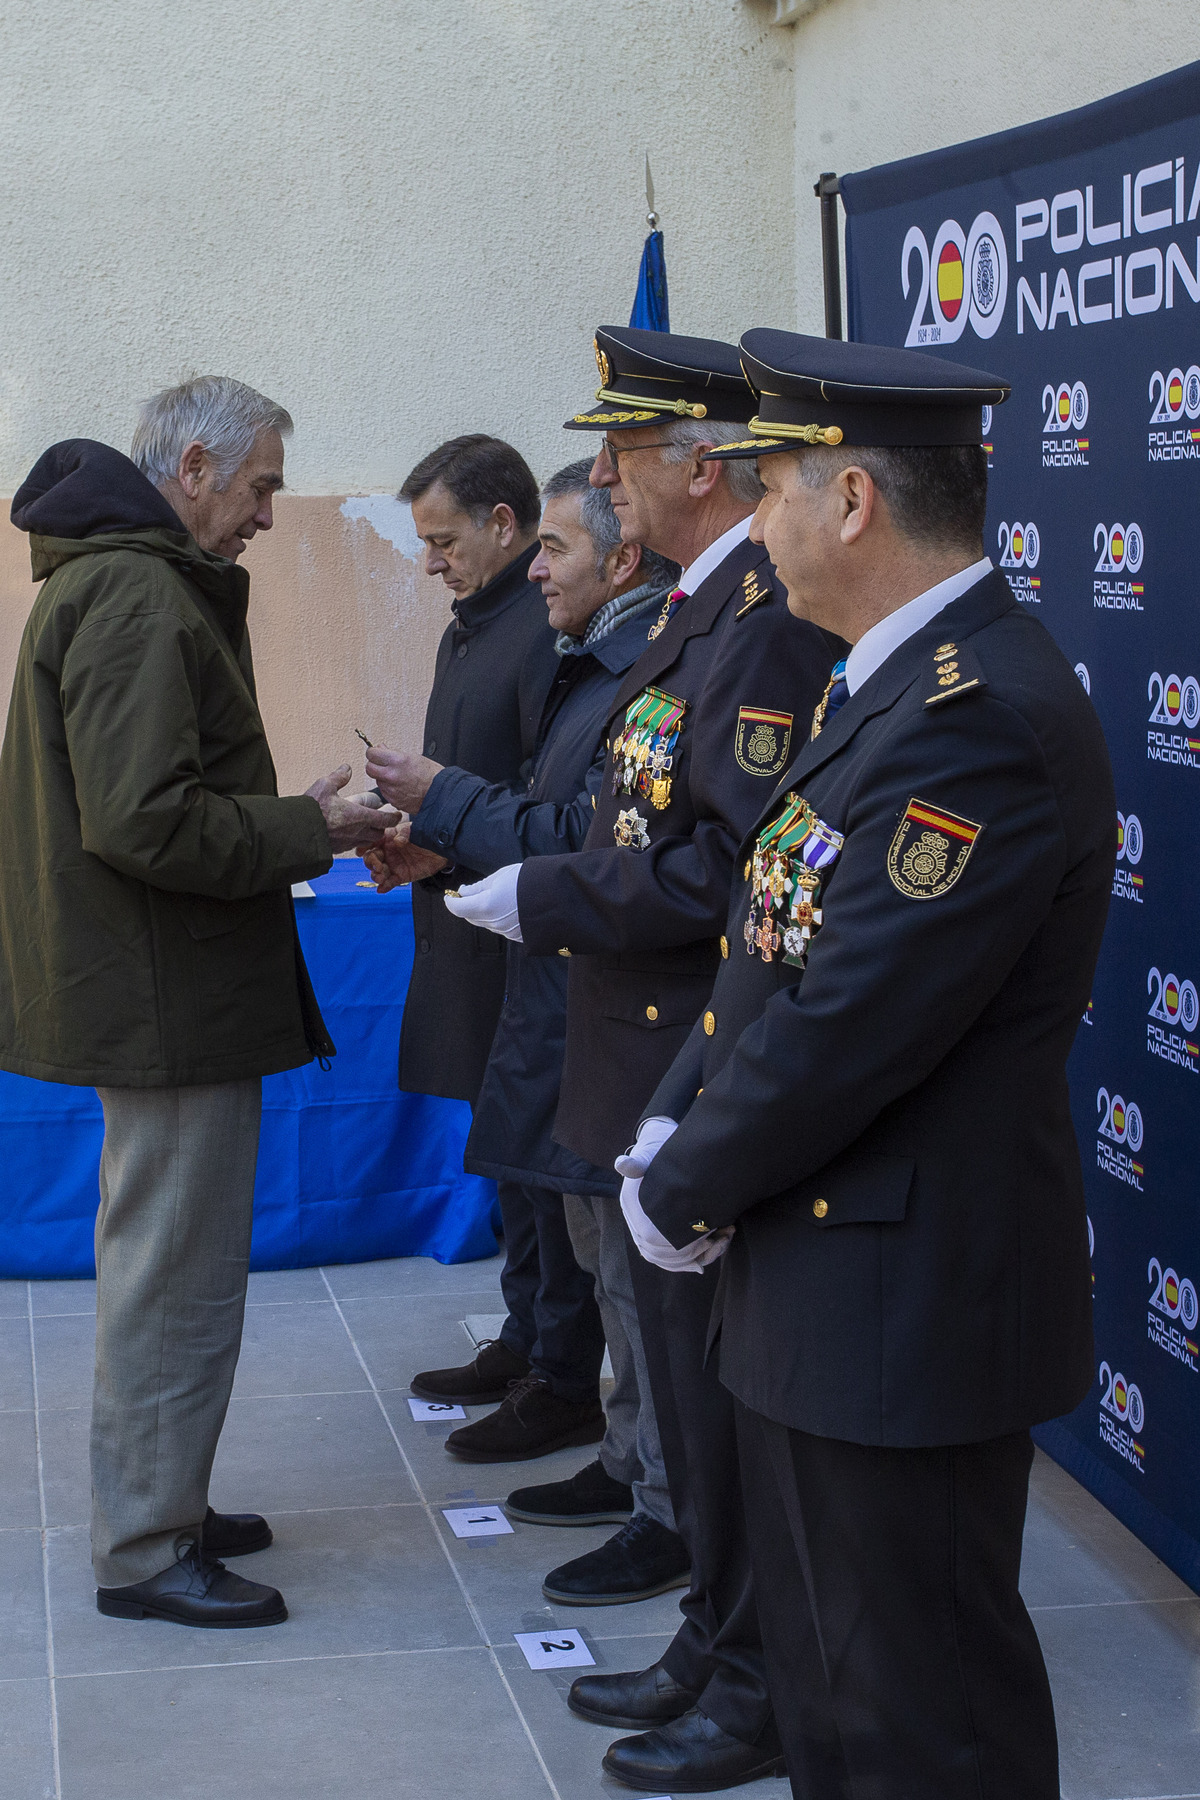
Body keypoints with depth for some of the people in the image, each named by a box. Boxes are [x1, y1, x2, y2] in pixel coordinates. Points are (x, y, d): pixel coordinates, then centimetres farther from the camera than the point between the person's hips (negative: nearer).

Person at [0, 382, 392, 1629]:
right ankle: (145, 1552, 9)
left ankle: (159, 1506, 32)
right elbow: (146, 821, -26)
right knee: (176, 1278, -1)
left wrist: (292, 813, 9)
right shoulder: (139, 599, -19)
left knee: (165, 1266, 20)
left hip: (156, 993, 11)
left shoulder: (113, 581, 15)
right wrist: (310, 831, -16)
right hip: (169, 1001, -11)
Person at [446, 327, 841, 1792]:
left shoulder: (768, 623, -19)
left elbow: (733, 867, -26)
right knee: (686, 1368, 19)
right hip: (660, 1073, 10)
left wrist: (541, 900, -18)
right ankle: (715, 1644, 33)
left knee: (721, 1384, 2)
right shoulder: (701, 611, 13)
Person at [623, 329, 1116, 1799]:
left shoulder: (984, 717, -24)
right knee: (823, 1674, 22)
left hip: (907, 1301, -10)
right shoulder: (892, 683, 11)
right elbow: (774, 942, 15)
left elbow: (849, 1023, -25)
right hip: (823, 1284, 10)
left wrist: (684, 1192, -12)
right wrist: (674, 1125, 4)